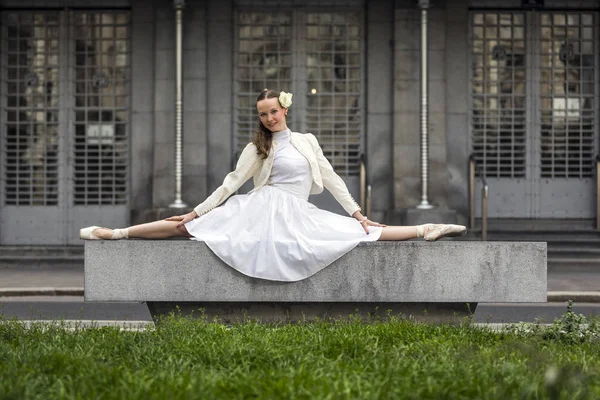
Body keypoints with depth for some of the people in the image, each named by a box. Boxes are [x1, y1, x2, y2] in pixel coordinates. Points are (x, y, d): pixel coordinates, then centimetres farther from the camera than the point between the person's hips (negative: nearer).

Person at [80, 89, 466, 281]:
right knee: (190, 226, -15)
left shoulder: (307, 141, 14)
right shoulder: (257, 148, 8)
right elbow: (232, 183, 5)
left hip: (297, 215, -1)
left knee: (357, 232, -7)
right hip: (262, 209, 1)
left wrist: (358, 213, 6)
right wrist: (196, 212, -2)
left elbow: (331, 178, 13)